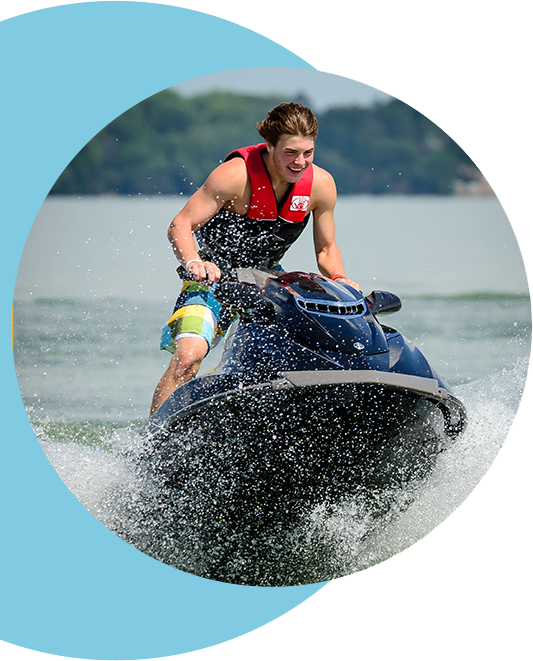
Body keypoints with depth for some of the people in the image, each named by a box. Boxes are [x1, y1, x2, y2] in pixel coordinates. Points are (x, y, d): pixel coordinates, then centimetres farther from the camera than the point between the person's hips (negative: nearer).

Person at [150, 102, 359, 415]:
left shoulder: (321, 184, -12)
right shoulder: (236, 175, -26)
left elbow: (327, 249, 2)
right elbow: (180, 225, -23)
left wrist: (340, 280, -18)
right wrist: (194, 263, -42)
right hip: (214, 275, -5)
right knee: (189, 355, -25)